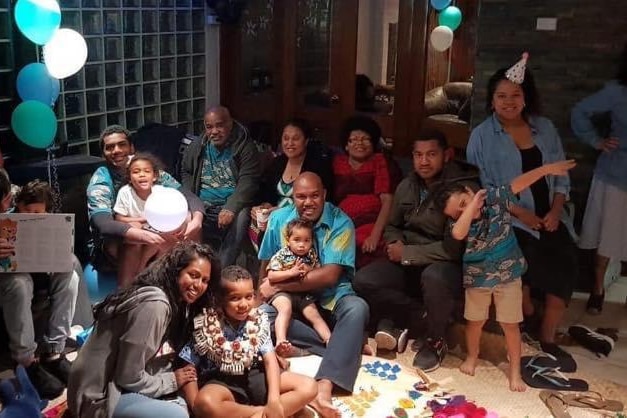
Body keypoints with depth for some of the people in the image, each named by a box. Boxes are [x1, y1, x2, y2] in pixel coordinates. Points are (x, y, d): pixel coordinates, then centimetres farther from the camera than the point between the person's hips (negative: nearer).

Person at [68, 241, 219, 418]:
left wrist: (178, 373, -2)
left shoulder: (175, 302, 6)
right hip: (97, 396, -9)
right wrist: (172, 381, -9)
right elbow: (130, 377, -21)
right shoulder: (154, 305, -24)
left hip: (113, 382, 10)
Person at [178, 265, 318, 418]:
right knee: (206, 404, -39)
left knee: (309, 386, -13)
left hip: (254, 377, 3)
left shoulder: (259, 320, -3)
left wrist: (274, 400, -22)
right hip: (221, 383, -3)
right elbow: (187, 366, -5)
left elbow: (270, 359, -8)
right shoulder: (206, 325, -10)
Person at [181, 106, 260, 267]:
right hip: (202, 207, 4)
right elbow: (186, 171, 27)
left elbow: (248, 181, -11)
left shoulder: (245, 147, -2)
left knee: (240, 219, -36)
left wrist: (230, 208, -25)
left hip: (233, 204, -4)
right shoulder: (196, 147, 12)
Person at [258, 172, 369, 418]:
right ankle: (348, 345, -28)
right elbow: (267, 264, 10)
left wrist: (278, 285, -20)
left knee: (357, 307, -34)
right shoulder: (279, 219, 0)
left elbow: (329, 275, -20)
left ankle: (324, 387, -45)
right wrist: (265, 292, -7)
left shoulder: (340, 223, -12)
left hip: (331, 298, -2)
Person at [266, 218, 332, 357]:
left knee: (314, 314, -10)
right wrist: (291, 272, -19)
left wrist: (309, 270, -9)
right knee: (285, 308, -31)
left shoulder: (312, 256, 7)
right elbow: (271, 276, -11)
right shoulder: (281, 255, -5)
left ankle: (329, 339, -12)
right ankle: (281, 340, -43)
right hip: (282, 291, -4)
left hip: (304, 293, 5)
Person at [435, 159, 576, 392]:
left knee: (510, 324, 6)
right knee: (475, 321, 16)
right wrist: (473, 205, -33)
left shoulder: (495, 198, -14)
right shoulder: (460, 222, -17)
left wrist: (547, 169, -23)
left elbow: (519, 183, -16)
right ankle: (472, 357, 43)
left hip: (508, 274, 0)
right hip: (477, 278, 1)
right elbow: (459, 234, -39)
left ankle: (515, 371, 20)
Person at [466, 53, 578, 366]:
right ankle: (527, 314, 4)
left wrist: (556, 210, -4)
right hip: (507, 219, -3)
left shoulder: (544, 127, 10)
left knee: (565, 266, -19)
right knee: (528, 256, -29)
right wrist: (520, 212, -15)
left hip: (549, 217, 4)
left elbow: (561, 174, 11)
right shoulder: (482, 135, -1)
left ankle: (548, 338, -2)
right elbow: (482, 186, -7)